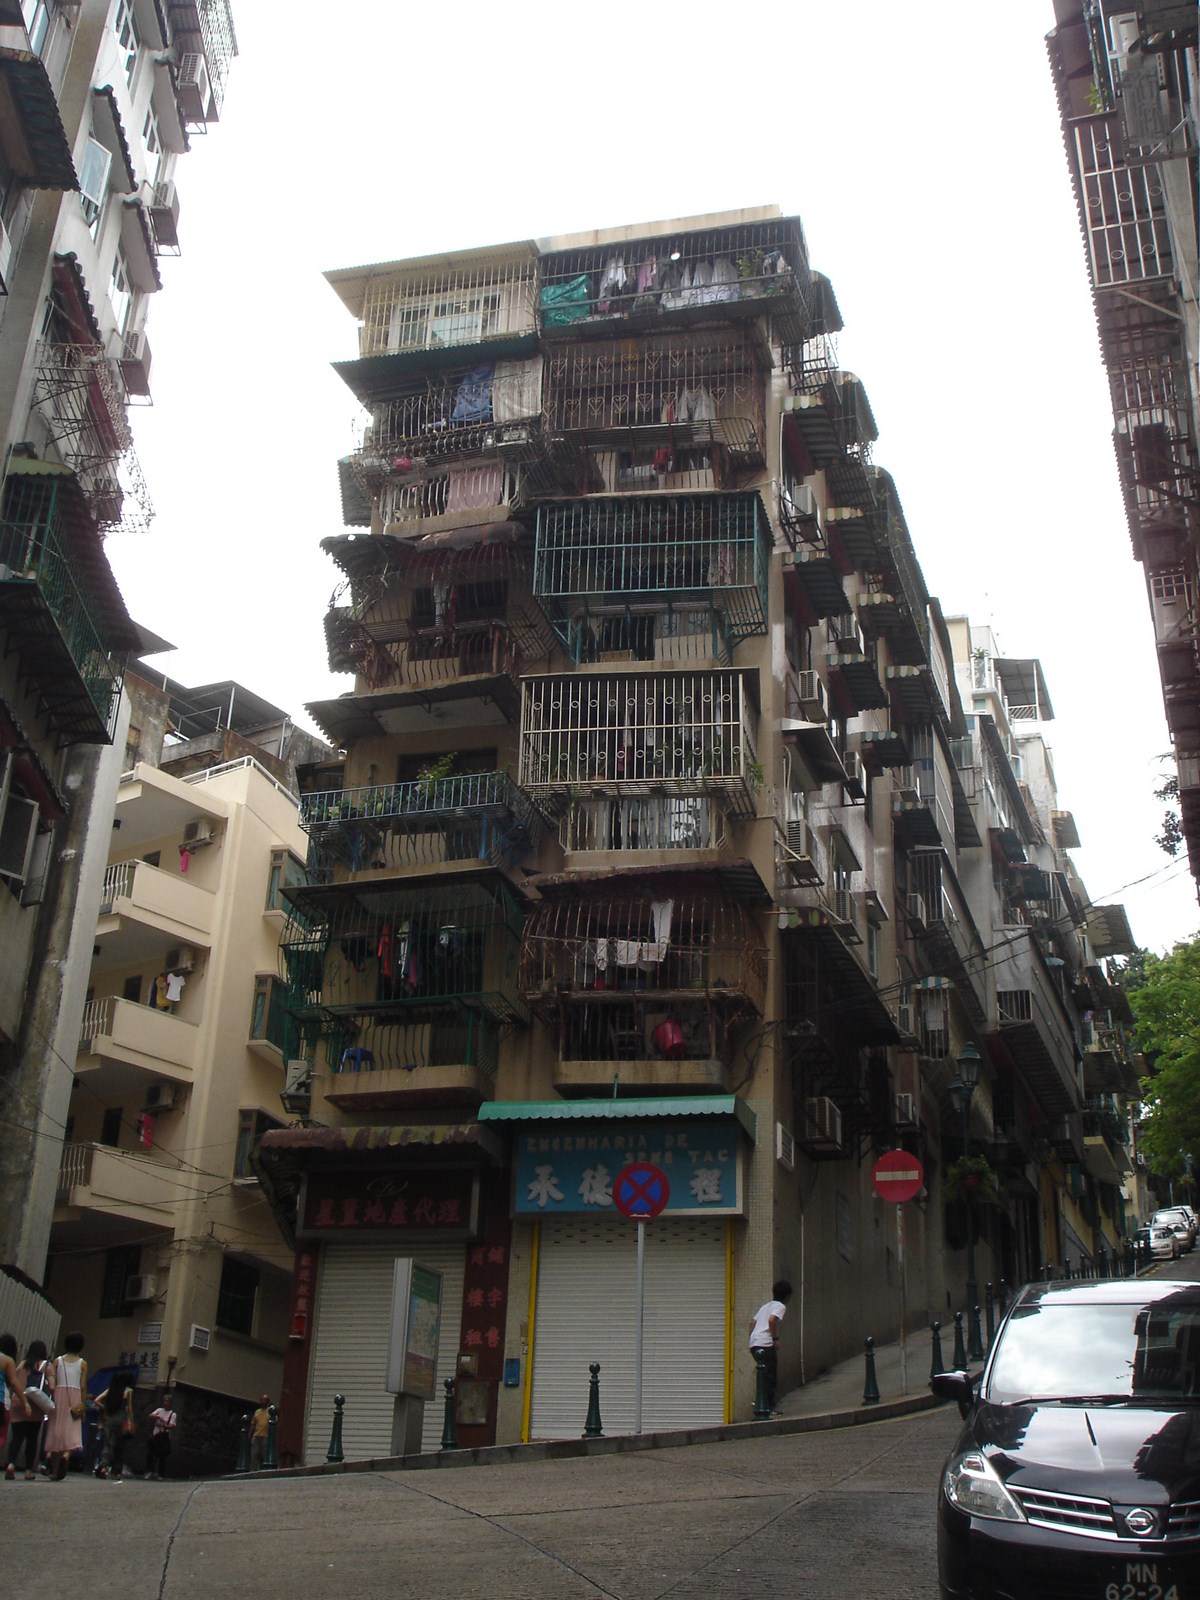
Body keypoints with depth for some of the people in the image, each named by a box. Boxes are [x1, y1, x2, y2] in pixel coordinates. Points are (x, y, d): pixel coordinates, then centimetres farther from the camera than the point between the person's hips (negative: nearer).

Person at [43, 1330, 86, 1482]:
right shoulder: (82, 1364, 3)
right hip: (75, 1396, -2)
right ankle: (67, 1454, -32)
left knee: (56, 1429, 8)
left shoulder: (58, 1361, 7)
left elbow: (52, 1384, 2)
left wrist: (52, 1400, 8)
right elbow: (83, 1387, -2)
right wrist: (83, 1405, 2)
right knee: (73, 1428, -1)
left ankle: (54, 1471, 10)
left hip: (59, 1394, 2)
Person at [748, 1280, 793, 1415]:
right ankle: (769, 1408, -1)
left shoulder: (766, 1305, 24)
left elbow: (752, 1321, 24)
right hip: (765, 1344, -8)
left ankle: (758, 1401, 13)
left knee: (764, 1374, 19)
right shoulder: (780, 1306, -1)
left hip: (754, 1343, 8)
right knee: (771, 1377, -1)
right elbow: (772, 1320, -20)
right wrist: (775, 1338, -12)